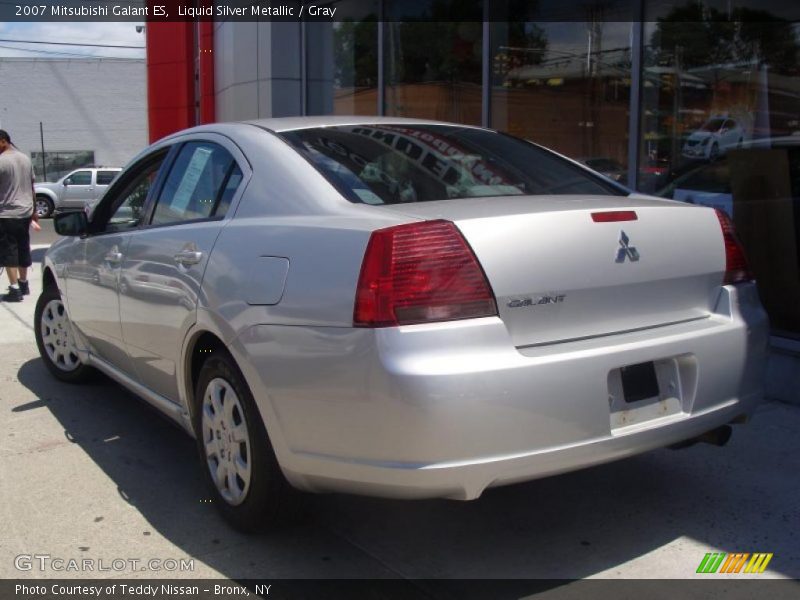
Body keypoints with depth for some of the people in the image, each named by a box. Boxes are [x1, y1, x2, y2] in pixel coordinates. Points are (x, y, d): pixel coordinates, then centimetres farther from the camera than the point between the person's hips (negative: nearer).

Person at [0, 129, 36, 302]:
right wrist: (33, 209, 21)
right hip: (25, 212, 7)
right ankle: (24, 283, 25)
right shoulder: (25, 158, 9)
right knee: (23, 249, 16)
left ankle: (15, 289, -7)